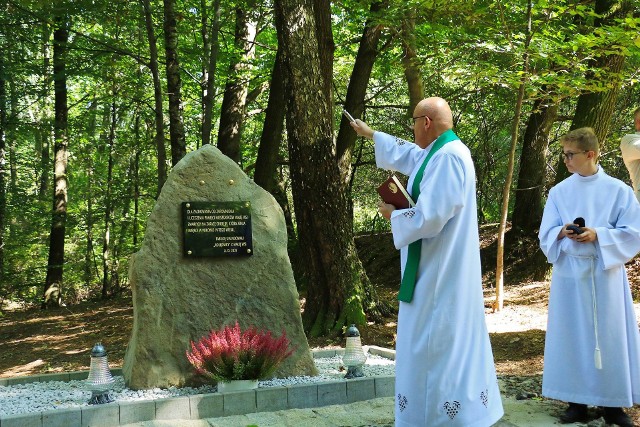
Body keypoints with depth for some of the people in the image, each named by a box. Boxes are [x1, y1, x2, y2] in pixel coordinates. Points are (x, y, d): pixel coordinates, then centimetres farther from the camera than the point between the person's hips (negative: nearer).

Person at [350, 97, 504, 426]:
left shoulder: (448, 157, -20)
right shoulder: (441, 153, 12)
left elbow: (429, 216, -27)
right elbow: (406, 154, 33)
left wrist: (393, 215, -9)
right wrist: (369, 134, 44)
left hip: (440, 270, -11)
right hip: (441, 267, 11)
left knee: (436, 343, -4)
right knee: (449, 341, 15)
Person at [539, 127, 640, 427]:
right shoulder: (559, 192, 6)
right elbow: (546, 236, 5)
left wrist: (598, 235, -18)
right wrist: (562, 233, -16)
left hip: (606, 274, -2)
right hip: (570, 274, 2)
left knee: (609, 336, 2)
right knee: (573, 336, 4)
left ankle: (613, 402, 13)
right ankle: (577, 402, 14)